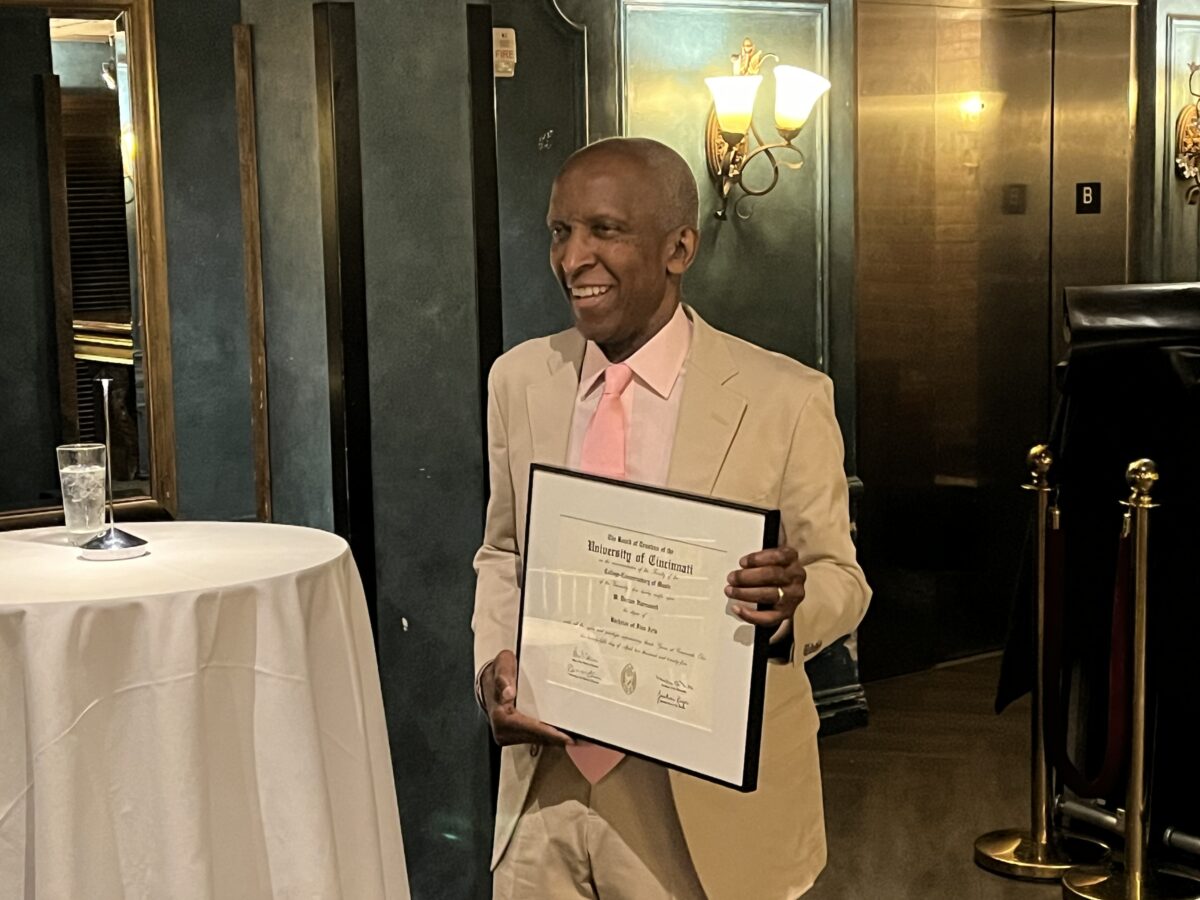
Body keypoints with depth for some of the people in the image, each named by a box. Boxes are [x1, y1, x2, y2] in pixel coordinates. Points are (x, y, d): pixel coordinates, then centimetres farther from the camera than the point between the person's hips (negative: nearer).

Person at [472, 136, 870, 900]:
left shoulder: (785, 398, -12)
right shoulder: (518, 380, 1)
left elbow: (840, 578, -5)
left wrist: (792, 600, -27)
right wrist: (496, 658, -8)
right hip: (546, 784, 3)